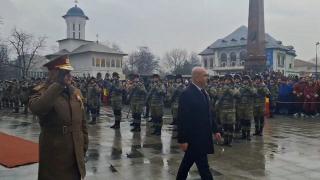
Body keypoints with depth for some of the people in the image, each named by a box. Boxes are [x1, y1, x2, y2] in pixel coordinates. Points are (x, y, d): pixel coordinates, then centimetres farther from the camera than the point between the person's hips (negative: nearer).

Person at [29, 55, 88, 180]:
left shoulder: (76, 92, 8)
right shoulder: (41, 91, -8)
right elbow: (36, 108, -33)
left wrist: (84, 147, 11)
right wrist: (58, 84, -29)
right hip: (54, 155, -5)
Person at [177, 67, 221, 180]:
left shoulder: (203, 92, 10)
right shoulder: (187, 94, -18)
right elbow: (183, 118, -19)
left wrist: (215, 130, 16)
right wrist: (183, 140, -20)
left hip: (202, 136, 8)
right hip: (193, 137, -8)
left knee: (187, 163, 20)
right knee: (203, 167, -2)